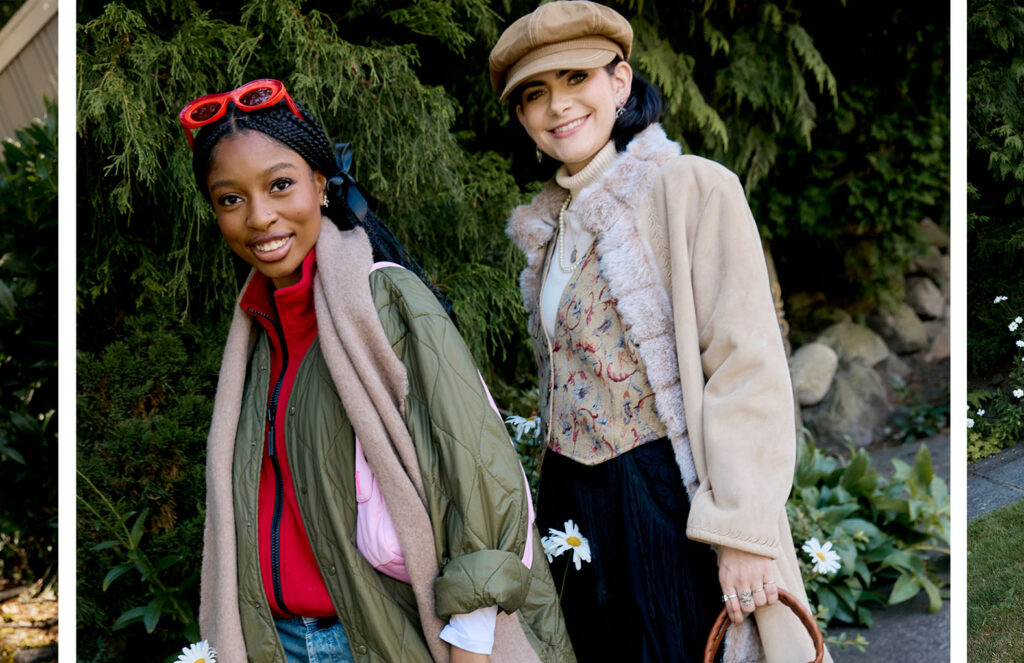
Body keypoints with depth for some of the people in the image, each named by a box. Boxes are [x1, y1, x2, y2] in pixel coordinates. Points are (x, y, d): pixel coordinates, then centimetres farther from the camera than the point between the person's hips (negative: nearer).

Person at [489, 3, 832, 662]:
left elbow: (748, 368, -16)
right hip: (574, 508, 7)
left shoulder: (693, 187, -10)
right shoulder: (551, 225, 12)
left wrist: (742, 530, -20)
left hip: (666, 503, -7)